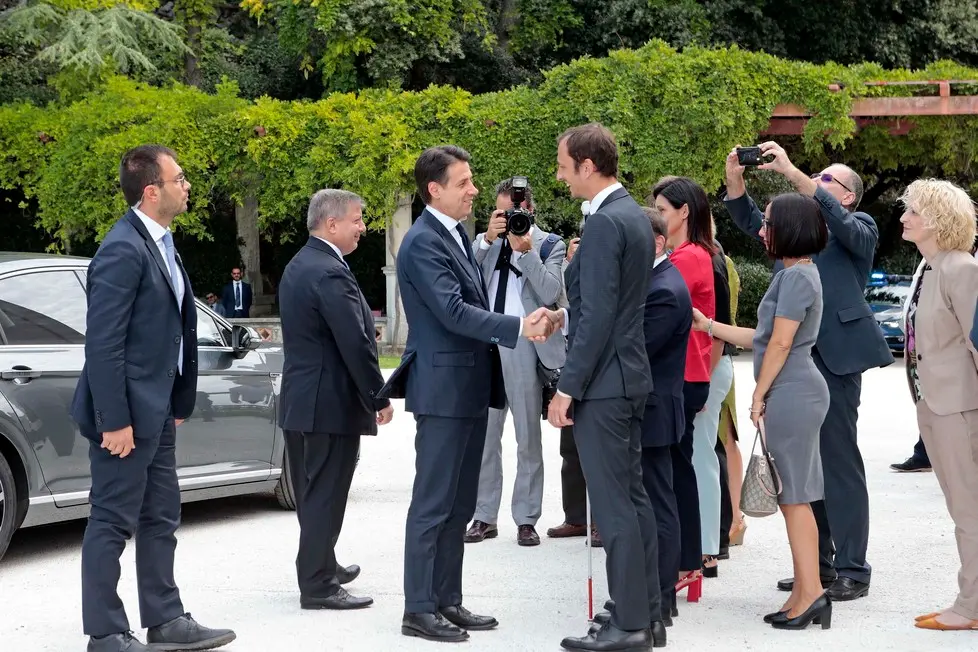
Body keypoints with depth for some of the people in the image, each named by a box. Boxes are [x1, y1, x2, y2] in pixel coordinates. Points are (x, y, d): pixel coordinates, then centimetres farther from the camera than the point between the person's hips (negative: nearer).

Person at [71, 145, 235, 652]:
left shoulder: (161, 244, 11)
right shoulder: (123, 250, -19)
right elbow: (103, 343, -21)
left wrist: (178, 402, 16)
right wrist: (114, 420, -22)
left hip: (156, 409, 10)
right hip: (127, 411, -9)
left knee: (160, 520, 15)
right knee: (112, 523, 0)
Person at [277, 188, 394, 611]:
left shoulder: (299, 265, 12)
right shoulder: (331, 274, -20)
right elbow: (356, 344, -22)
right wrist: (379, 399, -13)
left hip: (300, 400, 10)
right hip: (330, 402, -10)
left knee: (312, 492, 20)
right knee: (325, 495, -3)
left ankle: (320, 565, 34)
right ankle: (318, 586, 4)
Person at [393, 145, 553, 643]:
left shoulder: (457, 234, 14)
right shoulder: (423, 242, -15)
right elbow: (453, 311, -24)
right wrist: (518, 328, -28)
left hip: (470, 388, 10)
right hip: (443, 388, -9)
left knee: (459, 506, 13)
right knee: (433, 504, -4)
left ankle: (447, 601, 20)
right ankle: (418, 610, 1)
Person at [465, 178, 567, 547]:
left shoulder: (549, 245, 5)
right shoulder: (485, 242, 12)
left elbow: (551, 293, -9)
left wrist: (525, 250, -13)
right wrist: (488, 239, -11)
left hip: (526, 347, -3)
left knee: (528, 438, 3)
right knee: (484, 435, 5)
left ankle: (526, 519, 9)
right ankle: (485, 517, 13)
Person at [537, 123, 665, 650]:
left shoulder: (604, 223, -17)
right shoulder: (634, 215, 13)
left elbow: (599, 316, -21)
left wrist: (568, 388, -17)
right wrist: (566, 317, 15)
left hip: (602, 381, -10)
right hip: (629, 375, 10)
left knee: (613, 505, -5)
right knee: (632, 496, 14)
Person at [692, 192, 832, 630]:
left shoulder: (796, 275, -13)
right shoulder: (796, 273, 18)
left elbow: (781, 343, -16)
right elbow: (763, 338, 18)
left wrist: (759, 396, -11)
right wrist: (708, 326, 17)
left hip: (790, 395, -10)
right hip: (793, 395, 10)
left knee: (793, 496, -7)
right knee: (793, 496, 10)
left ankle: (809, 594, -4)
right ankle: (806, 594, 13)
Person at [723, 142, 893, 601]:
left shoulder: (860, 227, 1)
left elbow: (836, 220, -19)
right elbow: (752, 222, 14)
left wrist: (790, 171, -24)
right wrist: (735, 179, -2)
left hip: (836, 356, -7)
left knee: (839, 463, -5)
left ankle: (852, 570, 1)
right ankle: (817, 563, 19)